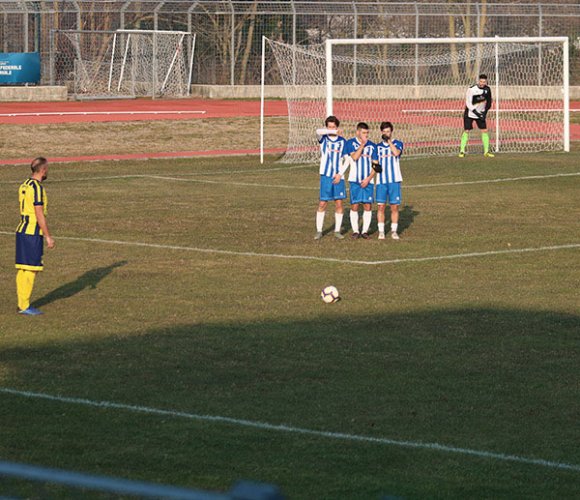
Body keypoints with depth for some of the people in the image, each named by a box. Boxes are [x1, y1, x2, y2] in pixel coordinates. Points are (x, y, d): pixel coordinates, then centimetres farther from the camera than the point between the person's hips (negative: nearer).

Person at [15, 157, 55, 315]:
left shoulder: (24, 186, 12)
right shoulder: (37, 188, -16)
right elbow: (39, 215, -18)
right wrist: (48, 237, -13)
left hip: (22, 231, 9)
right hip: (32, 234, -9)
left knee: (22, 270, 11)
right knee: (30, 270, -6)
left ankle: (22, 304, 15)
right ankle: (24, 306, -5)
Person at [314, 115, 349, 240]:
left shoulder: (342, 141, 5)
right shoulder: (323, 139, 2)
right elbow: (318, 131, -22)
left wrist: (340, 174, -5)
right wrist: (334, 132, -18)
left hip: (338, 177, 1)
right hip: (326, 175, -1)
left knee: (338, 204, 3)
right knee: (322, 204, -1)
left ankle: (337, 230, 12)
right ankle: (319, 231, 7)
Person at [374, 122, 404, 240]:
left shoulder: (397, 143, 4)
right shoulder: (378, 146, 12)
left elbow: (396, 153, -19)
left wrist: (389, 140, -17)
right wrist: (374, 181, 4)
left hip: (394, 180, -2)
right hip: (381, 181, 2)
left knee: (394, 207, 0)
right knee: (381, 206, -2)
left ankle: (394, 231, 8)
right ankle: (381, 231, 3)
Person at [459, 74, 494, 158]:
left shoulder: (487, 89, -6)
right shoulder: (471, 89, -20)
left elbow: (488, 102, 6)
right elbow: (468, 103, -19)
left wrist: (485, 112, -7)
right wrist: (476, 113, -25)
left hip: (481, 113, 4)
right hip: (470, 114, -4)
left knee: (484, 131, -3)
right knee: (466, 131, -8)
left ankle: (486, 152, 4)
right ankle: (462, 151, 0)